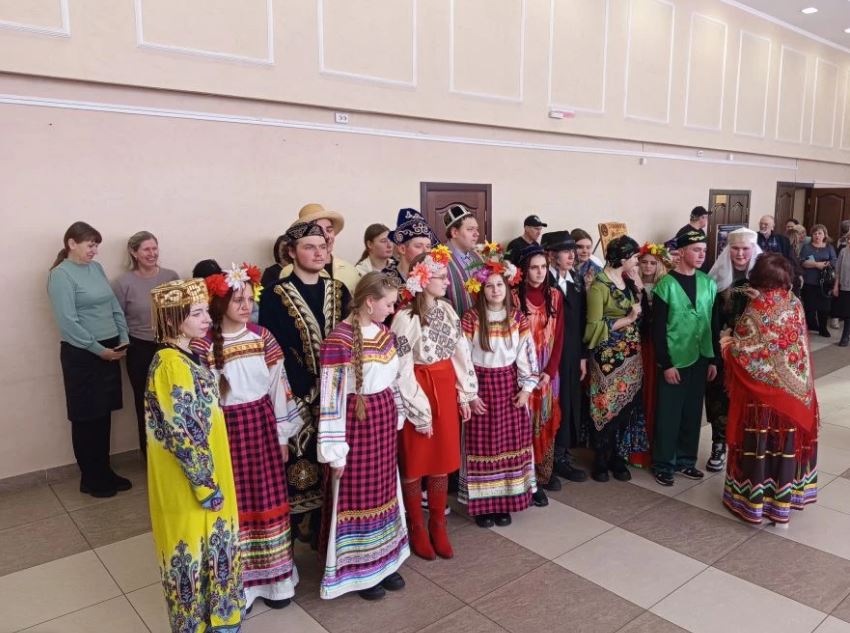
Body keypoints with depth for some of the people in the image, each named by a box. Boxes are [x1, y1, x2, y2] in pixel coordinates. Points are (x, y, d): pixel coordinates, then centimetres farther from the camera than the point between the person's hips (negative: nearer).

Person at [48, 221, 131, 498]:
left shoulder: (96, 268, 10)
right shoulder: (61, 274, -11)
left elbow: (114, 306, 13)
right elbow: (68, 322, -16)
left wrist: (124, 338, 2)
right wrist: (98, 349, -15)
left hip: (110, 350, 6)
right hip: (82, 354, -6)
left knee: (104, 414, 13)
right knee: (86, 417, 5)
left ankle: (105, 471, 26)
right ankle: (90, 479, 18)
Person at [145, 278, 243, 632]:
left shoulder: (184, 357, 4)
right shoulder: (170, 364, -25)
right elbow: (182, 433, -25)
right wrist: (206, 483, -19)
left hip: (207, 468, 9)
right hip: (190, 477, -9)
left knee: (208, 542, 22)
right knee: (194, 545, 9)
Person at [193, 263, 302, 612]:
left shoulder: (263, 336, 0)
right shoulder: (203, 345, -10)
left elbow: (278, 387, 4)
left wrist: (283, 436, 5)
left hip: (262, 425, 3)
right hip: (226, 429, -3)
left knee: (268, 502, 12)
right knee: (234, 506, 8)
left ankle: (273, 577, 29)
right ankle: (237, 584, 26)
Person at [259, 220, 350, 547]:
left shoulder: (339, 291, 10)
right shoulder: (275, 296, -4)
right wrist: (310, 390, -15)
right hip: (298, 401, -4)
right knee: (300, 470, -1)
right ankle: (301, 532, 17)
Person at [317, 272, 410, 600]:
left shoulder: (384, 333, 5)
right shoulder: (339, 339, -19)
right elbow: (331, 397, -18)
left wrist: (397, 416, 17)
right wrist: (335, 450, -16)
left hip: (384, 418, 8)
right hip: (356, 421, -7)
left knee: (384, 489, 17)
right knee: (356, 496, 7)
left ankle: (383, 561, 35)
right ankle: (356, 570, 26)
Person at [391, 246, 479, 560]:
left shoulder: (447, 310, 2)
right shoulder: (405, 317, -18)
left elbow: (461, 352, 8)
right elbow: (402, 370, -16)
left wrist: (466, 393, 7)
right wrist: (419, 411, -13)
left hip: (446, 389, 6)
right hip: (418, 391, -6)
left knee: (443, 459, 15)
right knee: (414, 462, 10)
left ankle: (438, 527, 31)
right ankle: (417, 529, 29)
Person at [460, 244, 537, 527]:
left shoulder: (517, 317, 2)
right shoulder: (471, 318, -7)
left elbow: (527, 353, 3)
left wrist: (526, 387, -3)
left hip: (509, 384, 3)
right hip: (481, 384, -3)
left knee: (510, 442, 7)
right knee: (482, 445, 3)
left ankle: (505, 502, 21)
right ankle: (482, 504, 15)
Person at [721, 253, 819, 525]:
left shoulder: (756, 311, -19)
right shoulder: (794, 304, -3)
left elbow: (741, 353, -17)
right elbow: (798, 343, 7)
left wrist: (727, 345, 4)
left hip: (762, 391, -5)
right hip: (793, 388, 5)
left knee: (759, 444, 7)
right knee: (786, 441, 16)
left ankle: (753, 502, 19)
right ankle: (783, 499, 29)